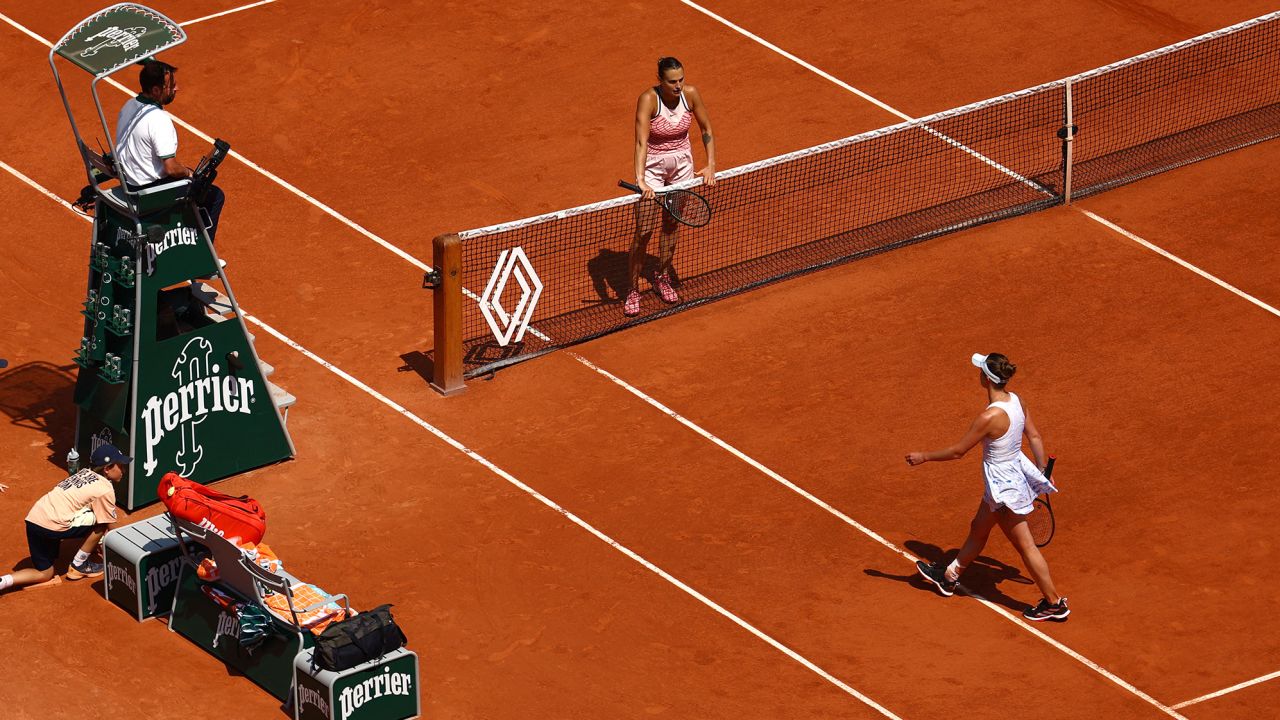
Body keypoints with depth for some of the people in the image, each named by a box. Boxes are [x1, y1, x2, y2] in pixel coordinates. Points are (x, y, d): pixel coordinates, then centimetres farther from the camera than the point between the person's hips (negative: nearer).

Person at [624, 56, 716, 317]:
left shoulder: (690, 94, -13)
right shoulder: (648, 99, -26)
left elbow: (706, 130, 0)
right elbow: (641, 142, -34)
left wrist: (711, 165, -11)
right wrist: (640, 179, -46)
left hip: (681, 163, 4)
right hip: (653, 165, -4)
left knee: (671, 225, 16)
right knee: (643, 231, -4)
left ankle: (662, 278, 37)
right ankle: (632, 291, 9)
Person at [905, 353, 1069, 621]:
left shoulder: (990, 417, -32)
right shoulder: (1016, 400, -8)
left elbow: (958, 451, -21)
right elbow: (1034, 436, 3)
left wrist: (924, 457, -7)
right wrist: (1042, 473, 16)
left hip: (1004, 486, -9)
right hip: (1016, 472, 9)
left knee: (1025, 546, 6)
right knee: (978, 529, 27)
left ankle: (1055, 603, 18)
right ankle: (949, 577, 47)